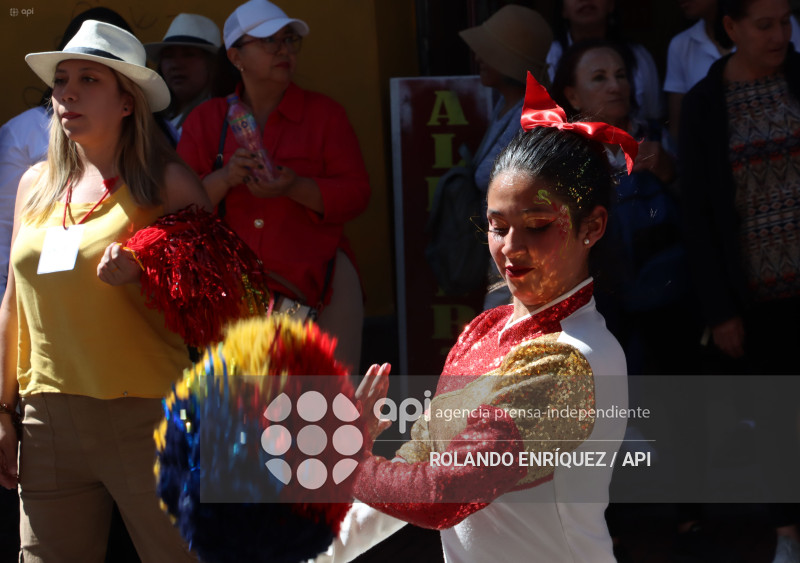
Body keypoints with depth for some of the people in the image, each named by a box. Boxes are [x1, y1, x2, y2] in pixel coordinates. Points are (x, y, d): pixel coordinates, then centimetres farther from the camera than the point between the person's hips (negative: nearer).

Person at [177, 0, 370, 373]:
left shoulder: (324, 113, 9)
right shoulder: (206, 119, 12)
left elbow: (355, 194, 1)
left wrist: (293, 188, -17)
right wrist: (225, 179, -16)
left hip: (315, 286, -1)